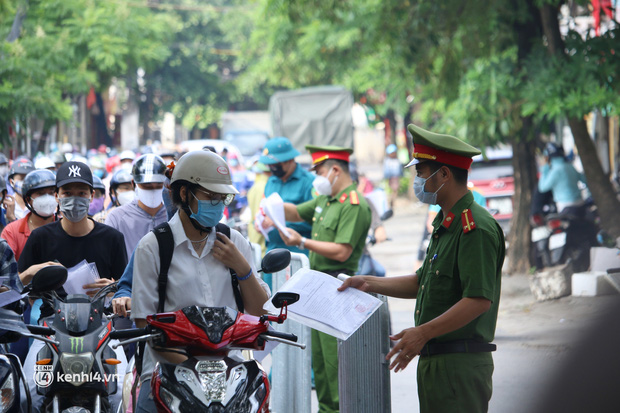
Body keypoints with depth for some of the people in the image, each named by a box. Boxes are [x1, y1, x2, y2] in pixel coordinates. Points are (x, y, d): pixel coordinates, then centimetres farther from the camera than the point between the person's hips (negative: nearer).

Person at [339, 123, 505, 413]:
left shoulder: (475, 227, -16)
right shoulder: (445, 223, 19)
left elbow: (479, 299, -24)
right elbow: (423, 283, 28)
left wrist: (424, 333, -26)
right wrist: (369, 283, 22)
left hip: (461, 364, -10)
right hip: (434, 361, 10)